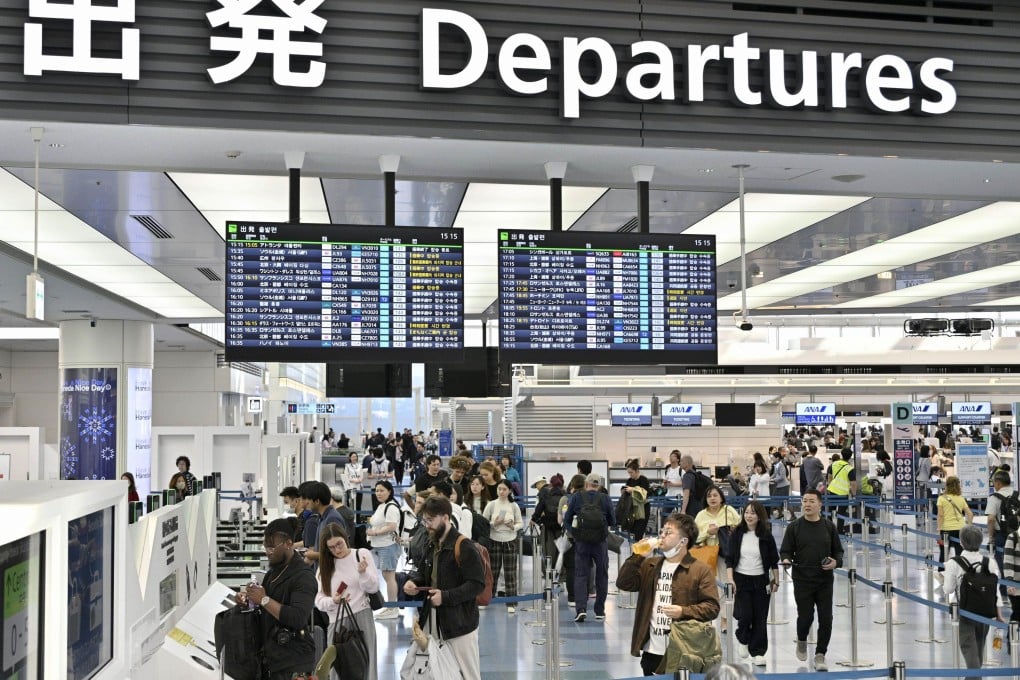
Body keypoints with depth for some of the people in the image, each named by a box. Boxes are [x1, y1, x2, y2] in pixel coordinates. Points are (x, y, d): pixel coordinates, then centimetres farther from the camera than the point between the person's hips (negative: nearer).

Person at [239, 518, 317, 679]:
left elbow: (298, 618, -27)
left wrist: (264, 599, -22)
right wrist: (248, 598, 2)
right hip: (271, 656, 8)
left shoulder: (303, 576, -16)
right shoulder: (274, 571, 10)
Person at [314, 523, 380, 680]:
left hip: (361, 617, -2)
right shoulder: (325, 565, 7)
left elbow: (373, 588, -2)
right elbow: (319, 600, 2)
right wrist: (333, 601, -18)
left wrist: (363, 572, -19)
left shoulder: (362, 554, 0)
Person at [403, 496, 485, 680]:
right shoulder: (430, 545, 10)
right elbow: (423, 572, 23)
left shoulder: (464, 547, -16)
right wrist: (413, 581, 0)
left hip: (460, 622, -8)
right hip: (434, 620, 8)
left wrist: (446, 596, -25)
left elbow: (477, 584, -19)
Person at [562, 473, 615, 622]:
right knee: (601, 576, 13)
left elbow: (566, 520, -1)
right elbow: (612, 522, 5)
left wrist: (573, 533, 9)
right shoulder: (605, 499, -3)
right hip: (600, 543, 0)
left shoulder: (576, 498, -3)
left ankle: (581, 608, -13)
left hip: (581, 542, 0)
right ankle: (600, 612, 17)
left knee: (580, 575, 3)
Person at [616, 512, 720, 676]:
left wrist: (683, 612, -23)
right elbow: (623, 584, 4)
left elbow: (712, 607, -10)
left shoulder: (701, 570, -6)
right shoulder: (649, 565, 12)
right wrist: (637, 556, -4)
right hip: (651, 651, 5)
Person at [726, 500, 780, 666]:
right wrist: (730, 578, -8)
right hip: (741, 579, -1)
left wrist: (776, 580, 4)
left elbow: (774, 561, 5)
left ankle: (758, 652, 13)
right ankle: (742, 640, 23)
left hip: (761, 581, 1)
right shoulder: (737, 534, -2)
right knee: (744, 615, -8)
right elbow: (730, 558, 0)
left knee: (760, 618, 2)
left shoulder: (766, 535, -3)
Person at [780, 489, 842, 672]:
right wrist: (786, 559, -20)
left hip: (825, 581, 1)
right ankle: (801, 640, 35)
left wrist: (836, 562, -10)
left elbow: (838, 550, 11)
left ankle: (820, 654, 13)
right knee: (805, 616, 2)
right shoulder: (794, 527, 0)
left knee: (826, 619, -2)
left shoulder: (828, 526, 4)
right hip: (802, 581, -1)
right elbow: (786, 550, 2)